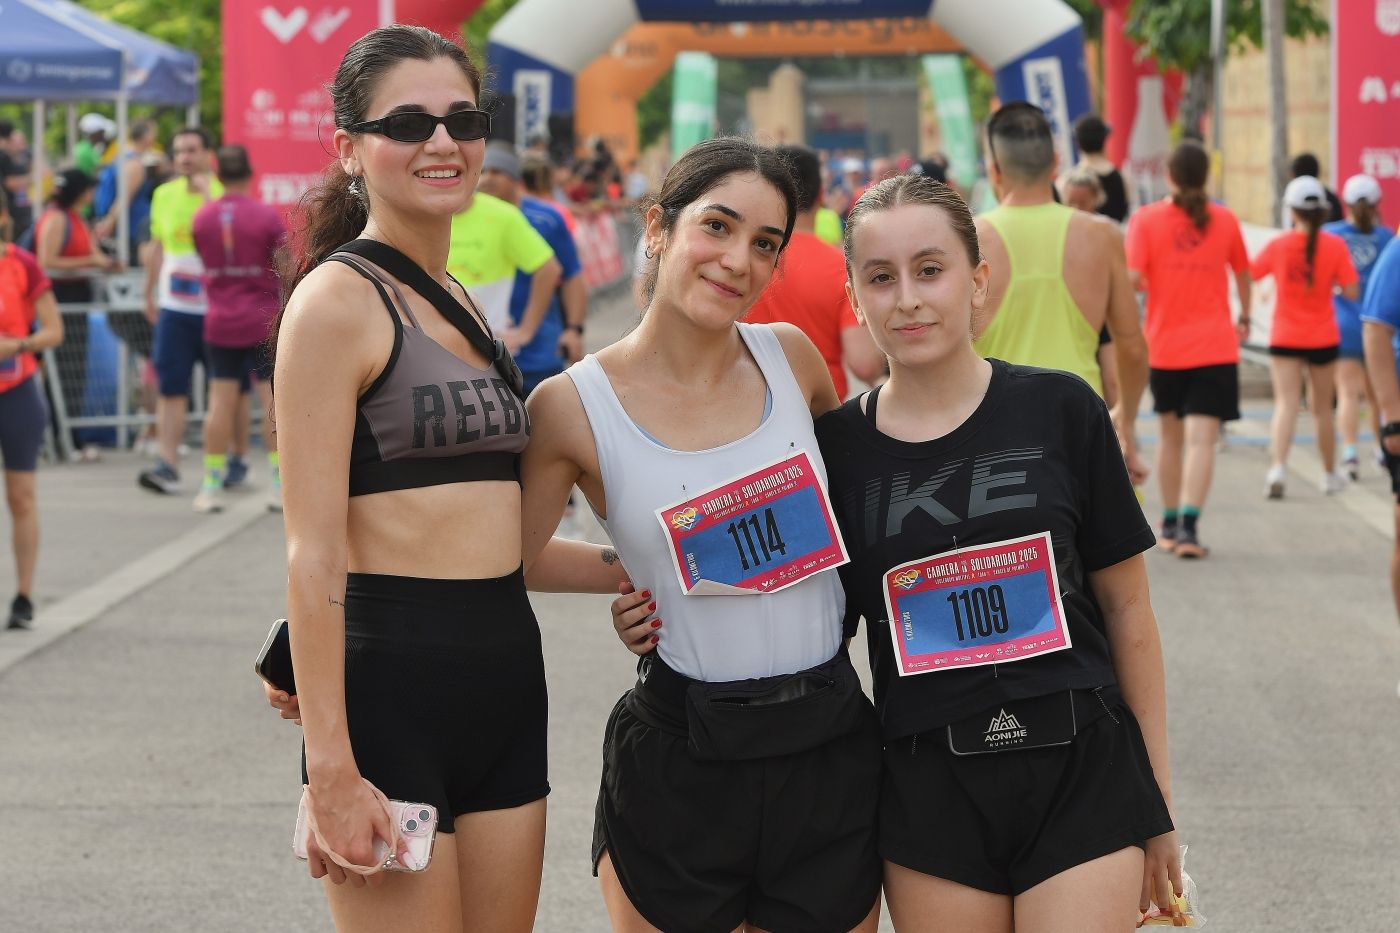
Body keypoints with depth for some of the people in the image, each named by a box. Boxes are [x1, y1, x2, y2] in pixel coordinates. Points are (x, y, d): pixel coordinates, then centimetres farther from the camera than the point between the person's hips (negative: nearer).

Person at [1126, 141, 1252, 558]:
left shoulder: (1146, 219, -5)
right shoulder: (1225, 220, 1)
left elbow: (1131, 279, -15)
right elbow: (1243, 275, 16)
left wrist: (1149, 285, 8)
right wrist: (1245, 317, 34)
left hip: (1164, 346, 1)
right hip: (1215, 348, -1)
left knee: (1171, 436, 16)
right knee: (1201, 440, -6)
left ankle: (1169, 525, 24)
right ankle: (1188, 527, -20)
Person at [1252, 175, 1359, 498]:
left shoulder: (1277, 246, -8)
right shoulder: (1335, 245, -10)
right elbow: (1351, 292, -10)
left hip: (1285, 338, -1)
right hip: (1323, 337, 1)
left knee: (1286, 404, -7)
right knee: (1322, 408, 15)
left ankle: (1278, 467, -27)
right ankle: (1330, 475, 27)